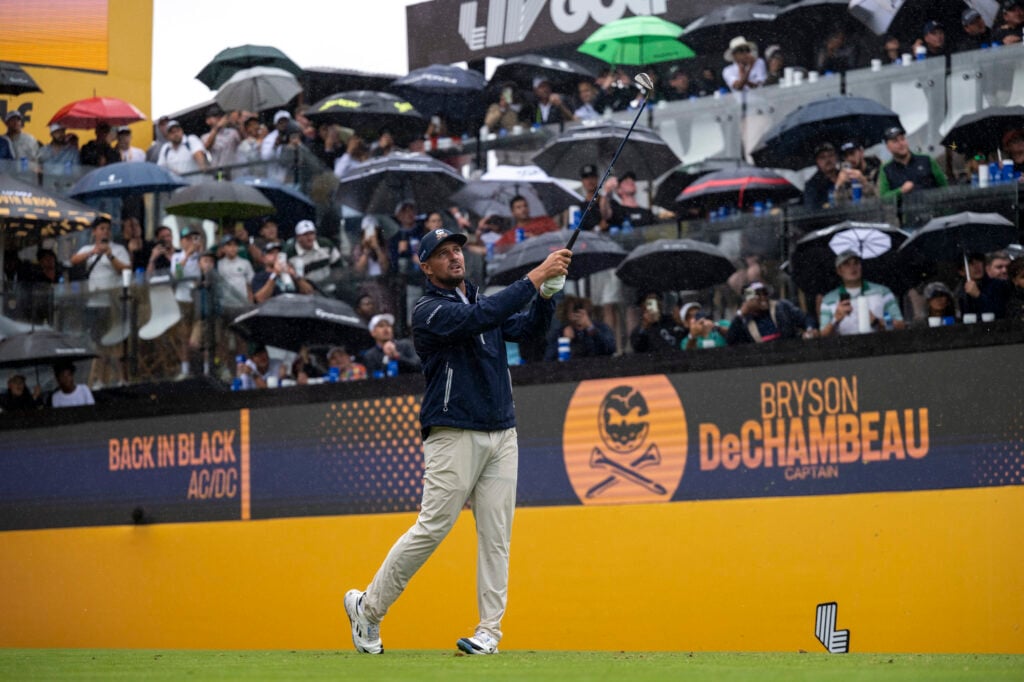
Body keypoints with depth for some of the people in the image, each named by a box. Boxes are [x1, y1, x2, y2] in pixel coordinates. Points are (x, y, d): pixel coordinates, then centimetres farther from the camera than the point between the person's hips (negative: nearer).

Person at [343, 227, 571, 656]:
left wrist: (547, 293, -9)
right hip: (454, 437, -7)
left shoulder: (482, 301, 19)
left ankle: (490, 632, 2)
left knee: (496, 535, 1)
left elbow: (529, 327, 10)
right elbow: (481, 318, -23)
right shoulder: (429, 311, -6)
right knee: (432, 528, -9)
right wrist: (535, 277, -25)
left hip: (502, 435, 7)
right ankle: (368, 607, 4)